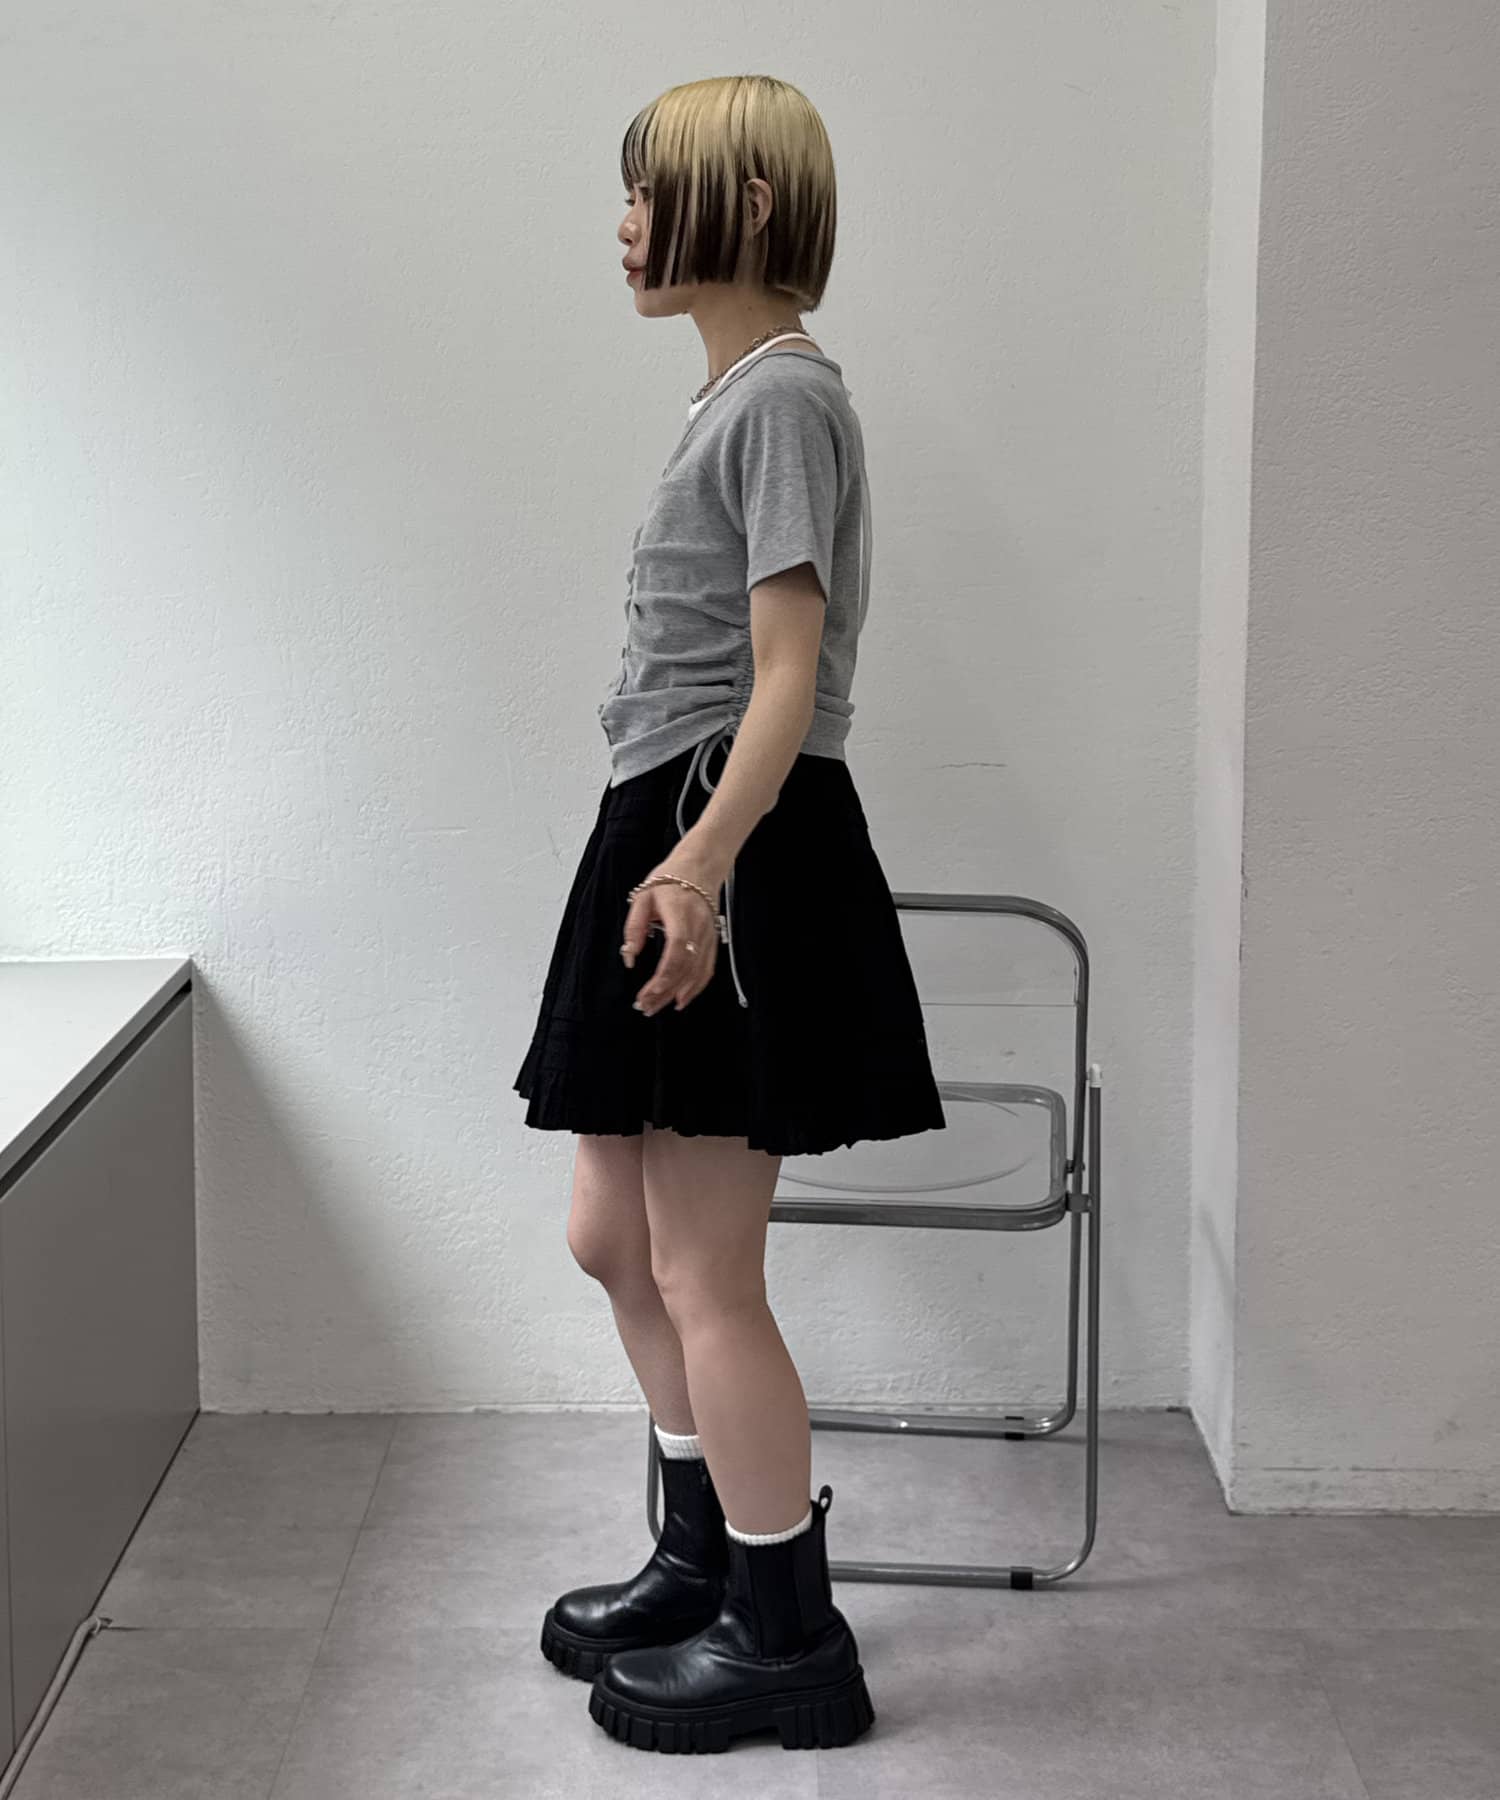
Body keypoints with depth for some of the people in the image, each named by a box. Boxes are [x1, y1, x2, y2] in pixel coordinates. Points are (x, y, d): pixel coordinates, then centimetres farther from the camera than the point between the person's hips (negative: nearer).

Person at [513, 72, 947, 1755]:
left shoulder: (786, 394, -12)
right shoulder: (737, 397, 17)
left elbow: (787, 677, -20)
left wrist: (701, 860, -31)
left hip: (736, 838, -10)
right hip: (670, 835, 10)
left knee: (703, 1269, -2)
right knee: (616, 1235, 17)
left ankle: (788, 1634, 11)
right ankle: (703, 1559, 32)